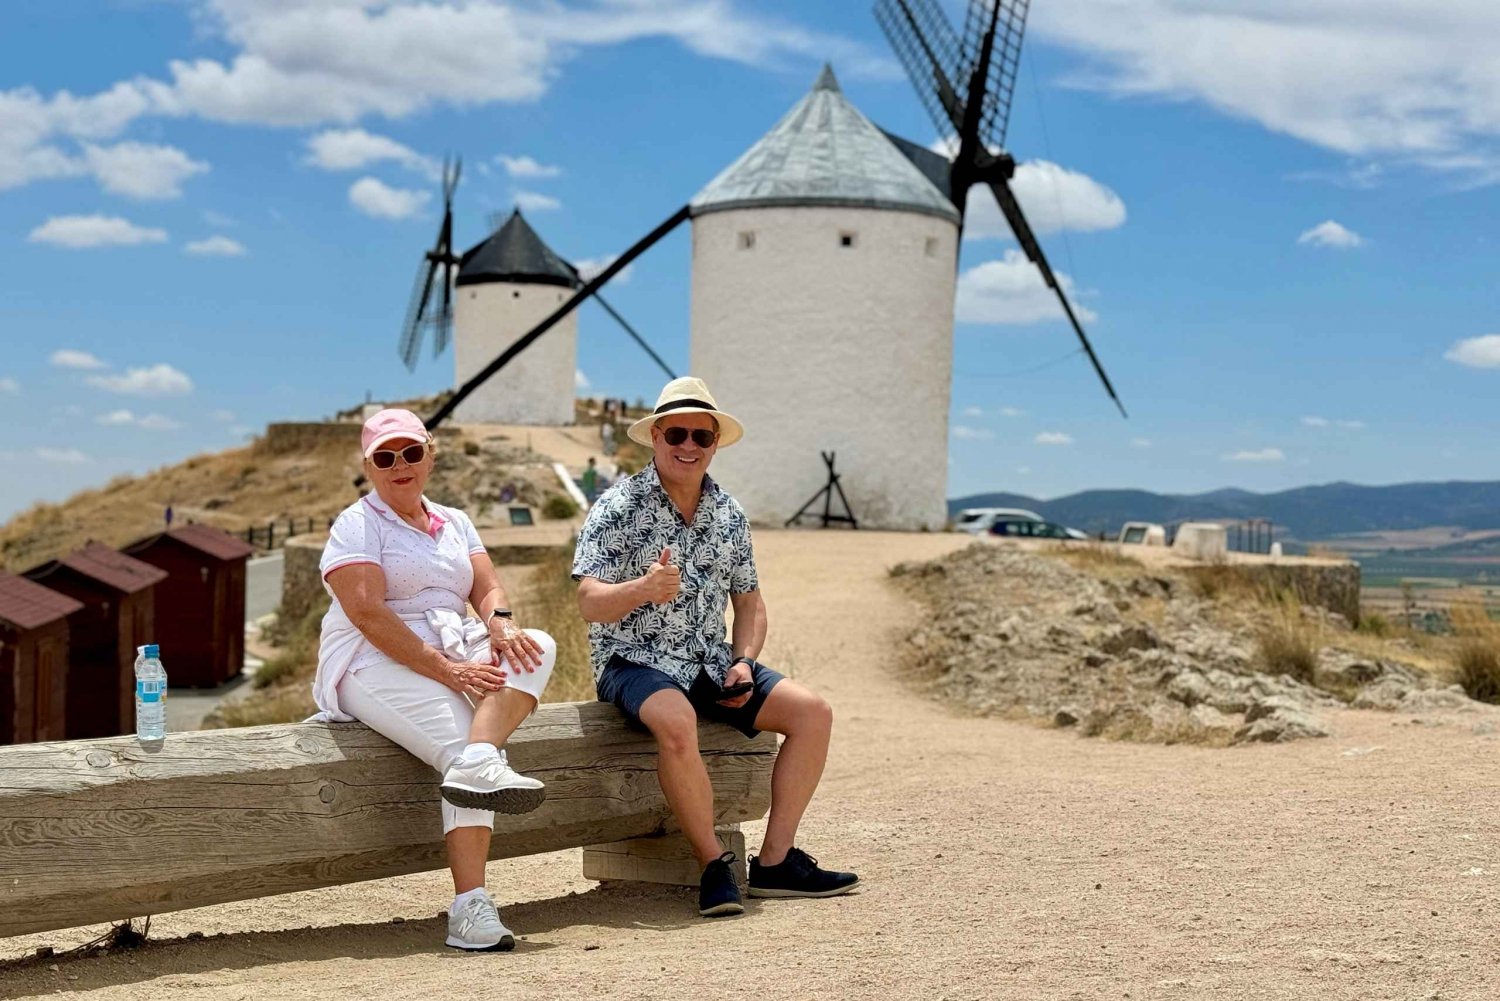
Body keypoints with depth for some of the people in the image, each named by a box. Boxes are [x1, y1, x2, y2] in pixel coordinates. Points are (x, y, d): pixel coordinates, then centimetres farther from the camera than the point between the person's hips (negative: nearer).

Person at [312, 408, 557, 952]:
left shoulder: (454, 523, 20)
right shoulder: (356, 526, 0)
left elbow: (488, 590, 8)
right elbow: (368, 613, -14)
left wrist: (501, 626, -19)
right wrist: (446, 671, -23)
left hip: (454, 654, 6)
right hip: (376, 666, -6)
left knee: (535, 647, -21)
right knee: (463, 750, -29)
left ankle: (480, 763, -41)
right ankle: (469, 908, -36)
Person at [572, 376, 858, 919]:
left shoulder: (729, 513, 9)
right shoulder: (618, 507, -9)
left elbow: (748, 599, 17)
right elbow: (590, 603, -17)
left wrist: (744, 662, -1)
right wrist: (644, 589, -38)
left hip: (711, 662, 6)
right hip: (635, 663, -6)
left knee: (813, 712, -9)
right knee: (678, 724, -38)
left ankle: (775, 861, -6)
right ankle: (715, 865, -20)